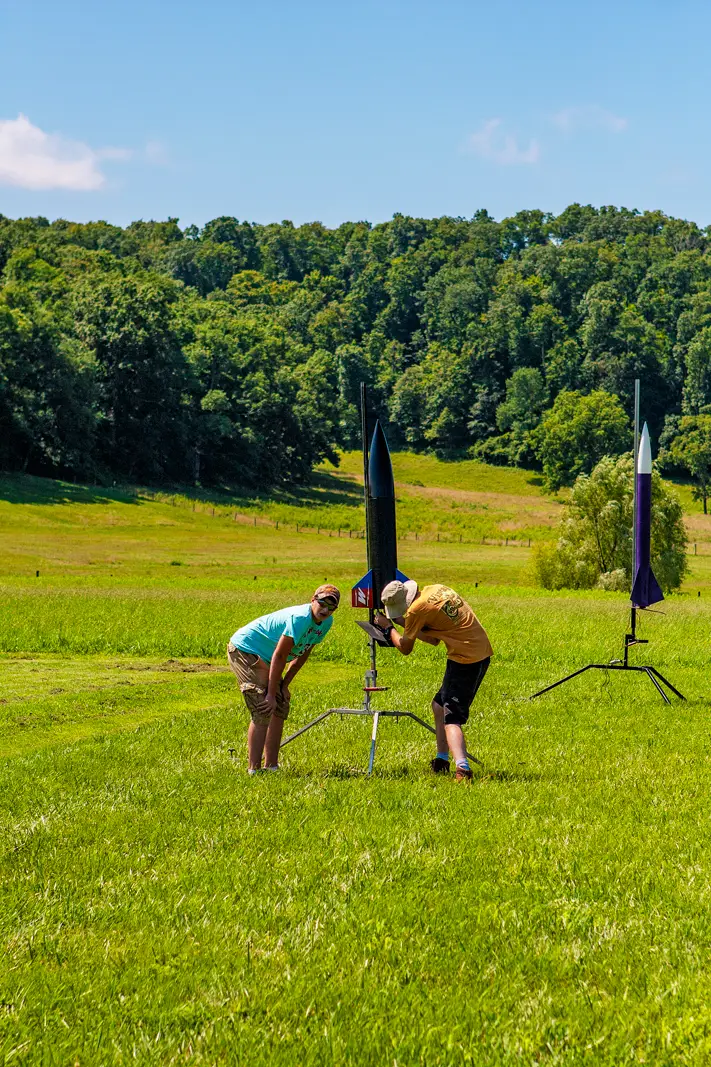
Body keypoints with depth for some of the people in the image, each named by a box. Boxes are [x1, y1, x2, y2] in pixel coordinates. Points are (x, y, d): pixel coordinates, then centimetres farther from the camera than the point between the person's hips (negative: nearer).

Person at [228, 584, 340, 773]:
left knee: (280, 708, 7)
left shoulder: (326, 622, -2)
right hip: (244, 649, -10)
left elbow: (303, 653, 8)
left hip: (263, 656, 10)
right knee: (263, 711, -17)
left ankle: (271, 765, 14)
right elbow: (279, 656, -27)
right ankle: (254, 770, -16)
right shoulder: (299, 619, -30)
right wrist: (271, 695, -24)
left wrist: (284, 685, 4)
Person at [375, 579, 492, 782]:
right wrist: (402, 622, 17)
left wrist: (388, 627, 16)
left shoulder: (417, 609, -14)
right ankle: (441, 762, 31)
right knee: (439, 705, 22)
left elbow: (405, 648, 1)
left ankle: (463, 768, -33)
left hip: (465, 660, -9)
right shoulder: (436, 590, 11)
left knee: (451, 718, -13)